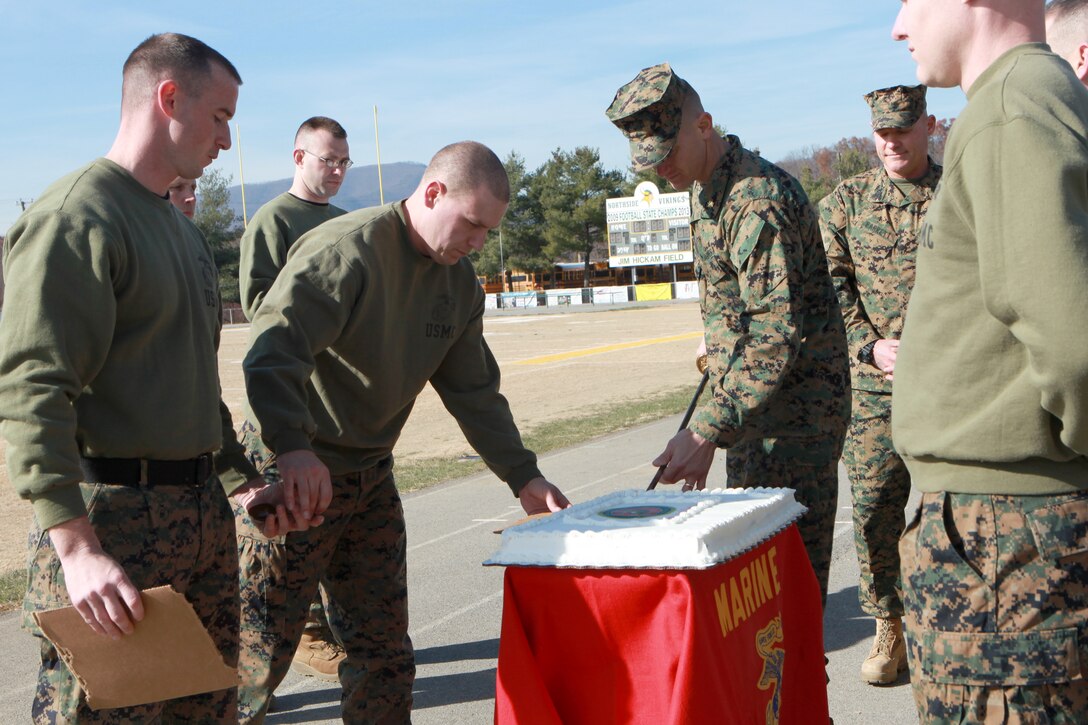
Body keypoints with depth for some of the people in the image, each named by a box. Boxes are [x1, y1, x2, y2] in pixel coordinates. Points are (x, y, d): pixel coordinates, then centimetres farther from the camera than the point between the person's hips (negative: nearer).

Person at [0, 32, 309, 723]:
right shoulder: (75, 219, -12)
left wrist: (246, 479, 26)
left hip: (203, 511, 9)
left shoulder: (183, 230, 19)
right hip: (112, 517, -9)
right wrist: (76, 547, -28)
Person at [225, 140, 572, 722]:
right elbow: (272, 350, -31)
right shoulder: (345, 250, -19)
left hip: (370, 477, 8)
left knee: (384, 651, 11)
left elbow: (473, 390, 12)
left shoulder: (459, 282, 8)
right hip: (290, 477, -7)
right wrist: (293, 448, -45)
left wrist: (523, 476, 5)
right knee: (258, 651, -2)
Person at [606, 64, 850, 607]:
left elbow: (778, 336, -30)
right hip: (748, 400, 10)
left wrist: (708, 430, -33)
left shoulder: (759, 199, -24)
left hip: (797, 407, -10)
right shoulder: (705, 190, 8)